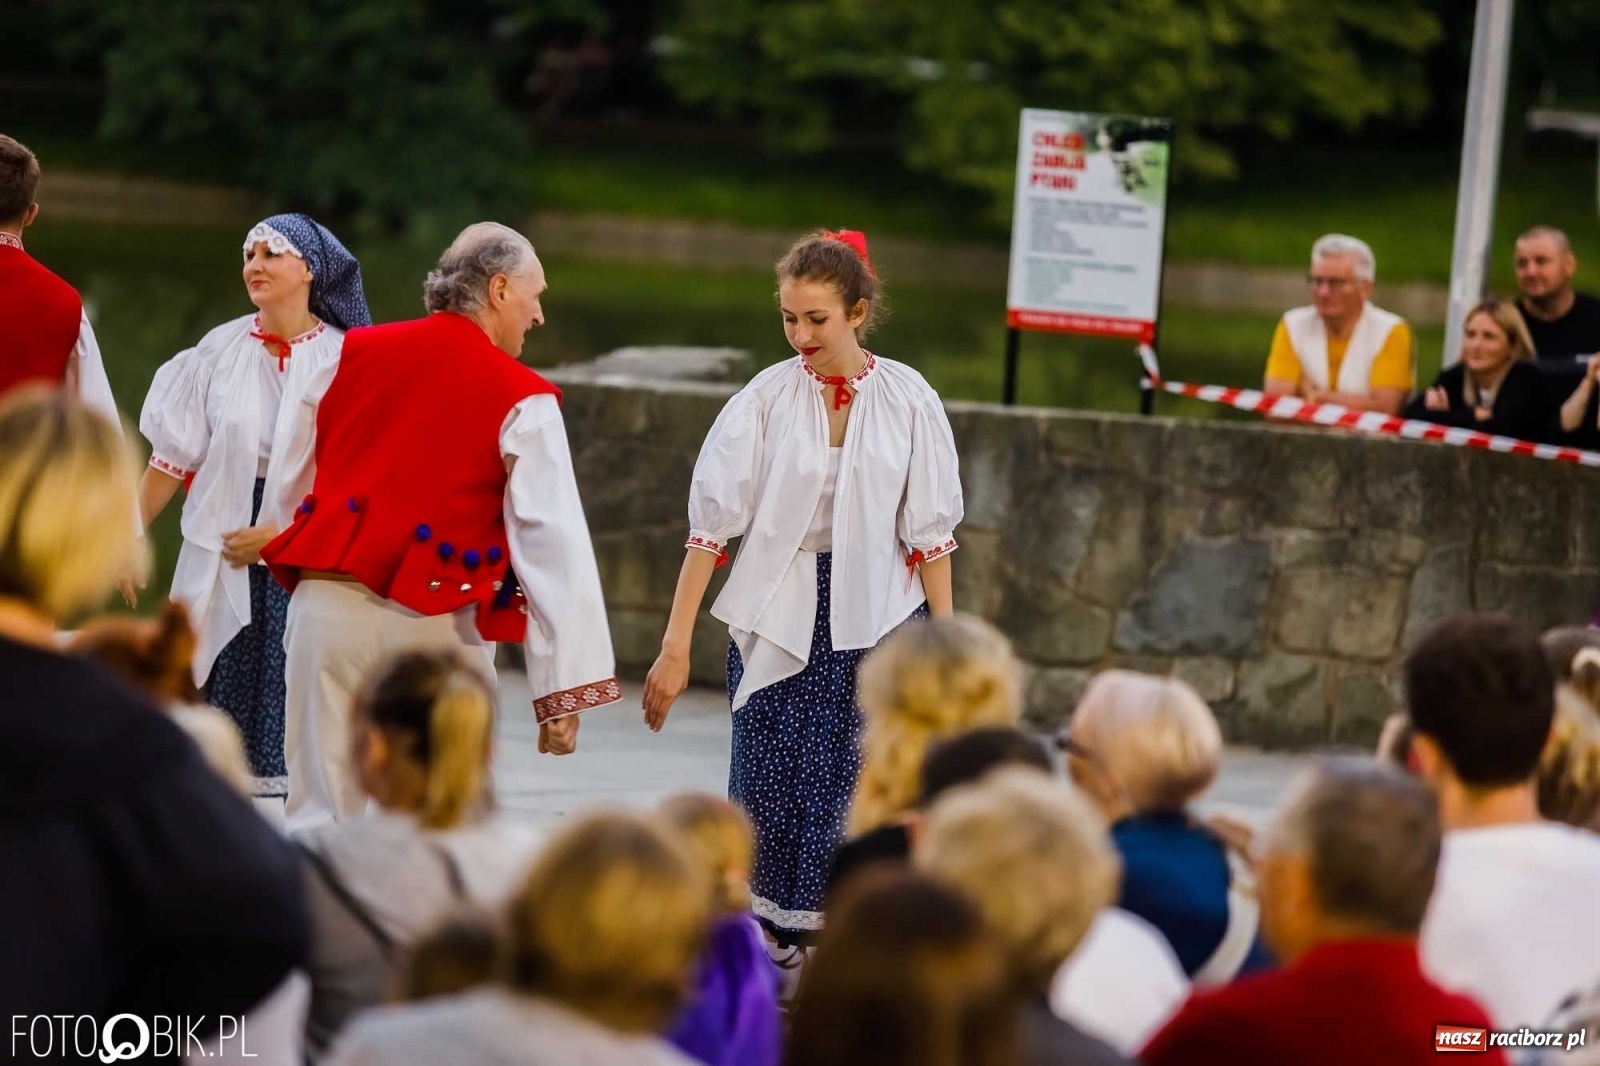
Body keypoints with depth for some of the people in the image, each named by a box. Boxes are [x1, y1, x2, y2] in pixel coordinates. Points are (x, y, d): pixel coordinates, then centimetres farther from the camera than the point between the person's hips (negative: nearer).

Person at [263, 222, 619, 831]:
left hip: (324, 601, 4)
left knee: (318, 815, 7)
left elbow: (291, 490, 17)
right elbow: (553, 543, -8)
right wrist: (563, 691, -7)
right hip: (432, 621, -4)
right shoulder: (522, 402, -3)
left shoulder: (353, 355, 10)